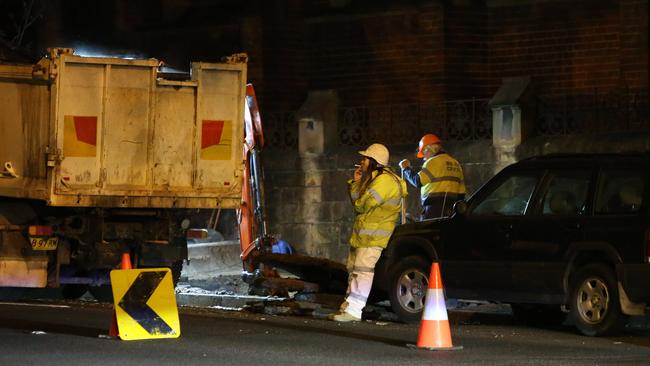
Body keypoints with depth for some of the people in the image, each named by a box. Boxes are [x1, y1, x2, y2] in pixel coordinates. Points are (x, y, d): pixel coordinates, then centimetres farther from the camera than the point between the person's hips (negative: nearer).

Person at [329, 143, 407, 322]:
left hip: (373, 236, -11)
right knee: (353, 270, 13)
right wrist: (355, 182, 8)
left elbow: (362, 205, -20)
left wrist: (357, 202, 0)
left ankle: (353, 310, -17)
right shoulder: (373, 178, 18)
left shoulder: (385, 180, -17)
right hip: (361, 233, 11)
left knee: (362, 271, -13)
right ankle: (348, 306, 18)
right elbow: (357, 199, 19)